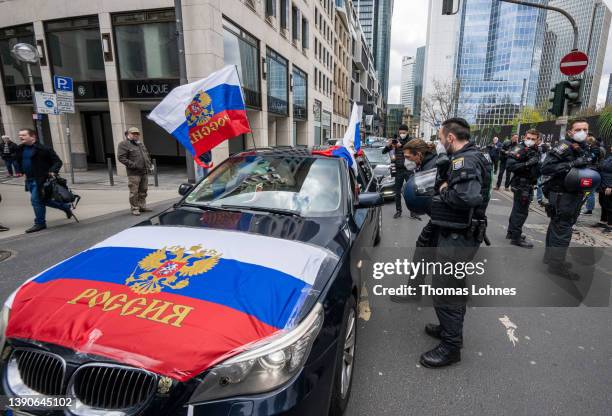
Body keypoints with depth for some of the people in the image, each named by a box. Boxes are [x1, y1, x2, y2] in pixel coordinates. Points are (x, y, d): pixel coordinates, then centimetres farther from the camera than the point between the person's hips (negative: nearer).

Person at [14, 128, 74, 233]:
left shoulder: (44, 149, -11)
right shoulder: (20, 149, 11)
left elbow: (57, 161, -11)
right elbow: (18, 162, 27)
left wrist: (53, 171, -25)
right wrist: (19, 171, 13)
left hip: (41, 179, -8)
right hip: (29, 180, 8)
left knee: (36, 200, -7)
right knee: (42, 200, 13)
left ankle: (40, 223, 6)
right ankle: (65, 207, 30)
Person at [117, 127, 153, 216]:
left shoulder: (141, 143, 20)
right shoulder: (124, 144, -4)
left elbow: (147, 155, 29)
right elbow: (121, 158, -12)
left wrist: (149, 165, 14)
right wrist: (133, 165, -19)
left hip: (145, 172, 7)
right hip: (134, 173, -7)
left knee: (143, 191, 13)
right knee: (134, 192, -4)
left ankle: (142, 206, 23)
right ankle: (134, 209, 4)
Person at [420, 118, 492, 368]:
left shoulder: (464, 160, -20)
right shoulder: (473, 156, 12)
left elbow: (469, 197, -35)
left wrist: (444, 192, -19)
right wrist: (447, 189, 3)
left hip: (458, 238, -11)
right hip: (463, 235, 11)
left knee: (445, 291, 0)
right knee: (455, 287, 24)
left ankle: (451, 347, 15)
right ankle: (451, 328, 42)